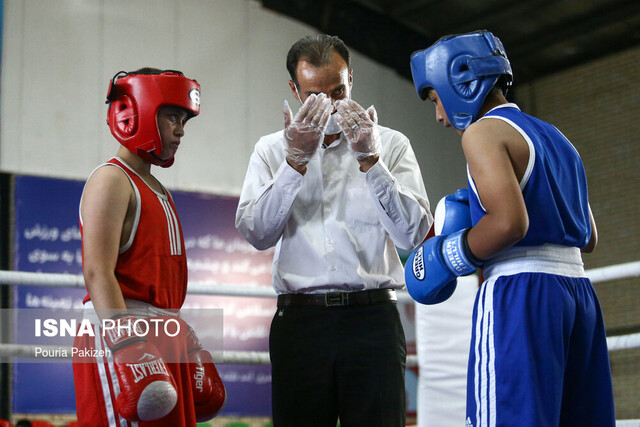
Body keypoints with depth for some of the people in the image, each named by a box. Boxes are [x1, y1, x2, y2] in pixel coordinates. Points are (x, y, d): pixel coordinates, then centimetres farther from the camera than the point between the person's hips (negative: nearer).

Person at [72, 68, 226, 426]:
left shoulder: (159, 191, 21)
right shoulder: (112, 180, -8)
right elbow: (98, 273, -19)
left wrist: (187, 342, 22)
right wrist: (125, 345, -28)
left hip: (164, 336, 10)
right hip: (119, 328, -9)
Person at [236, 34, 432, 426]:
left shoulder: (390, 144, 8)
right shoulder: (273, 150, 12)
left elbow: (413, 235, -4)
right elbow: (256, 233, -3)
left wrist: (369, 159, -10)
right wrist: (296, 160, -9)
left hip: (372, 318, -1)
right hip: (300, 318, 1)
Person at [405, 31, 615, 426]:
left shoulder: (484, 131, -4)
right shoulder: (556, 138, 22)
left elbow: (510, 223, -20)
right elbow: (588, 239, 23)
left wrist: (447, 257, -6)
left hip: (520, 293, -9)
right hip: (578, 292, 9)